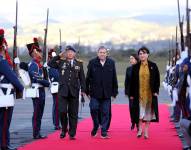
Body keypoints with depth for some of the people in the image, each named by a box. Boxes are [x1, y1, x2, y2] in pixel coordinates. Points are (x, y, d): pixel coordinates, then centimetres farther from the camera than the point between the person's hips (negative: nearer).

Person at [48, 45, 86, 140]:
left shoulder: (79, 63, 8)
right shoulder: (61, 62, 7)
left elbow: (82, 78, 7)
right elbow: (50, 64, -4)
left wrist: (83, 89, 1)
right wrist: (59, 56, -6)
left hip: (74, 91, 1)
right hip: (63, 91, -1)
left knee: (73, 113, 4)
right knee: (62, 111, -6)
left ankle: (72, 133, 12)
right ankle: (64, 130, 15)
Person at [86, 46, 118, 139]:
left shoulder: (111, 63, 6)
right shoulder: (92, 63, 2)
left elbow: (114, 79, 9)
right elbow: (88, 78, 3)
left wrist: (114, 92, 6)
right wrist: (87, 91, 1)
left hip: (106, 93, 1)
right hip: (95, 92, -1)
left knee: (105, 113, 2)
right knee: (94, 109, -7)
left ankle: (104, 132, 8)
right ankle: (95, 127, 17)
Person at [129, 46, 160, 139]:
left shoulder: (153, 66, 1)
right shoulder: (135, 67, 2)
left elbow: (157, 79, 3)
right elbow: (132, 81, 3)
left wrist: (156, 91, -6)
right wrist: (131, 94, -1)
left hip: (150, 93, 0)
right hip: (139, 93, 0)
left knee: (148, 111, 5)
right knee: (140, 112, -3)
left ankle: (146, 130, 13)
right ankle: (140, 129, 9)